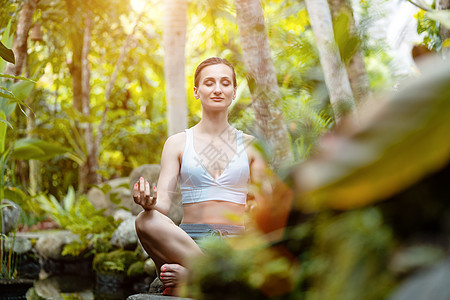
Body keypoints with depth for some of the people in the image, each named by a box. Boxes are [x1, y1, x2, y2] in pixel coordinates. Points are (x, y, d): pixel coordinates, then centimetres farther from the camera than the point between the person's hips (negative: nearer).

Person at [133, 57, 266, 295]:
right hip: (188, 238, 0)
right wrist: (148, 202, -25)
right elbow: (163, 201, 0)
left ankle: (185, 276, -22)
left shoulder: (250, 146, 13)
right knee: (146, 221, -33)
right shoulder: (177, 143, 11)